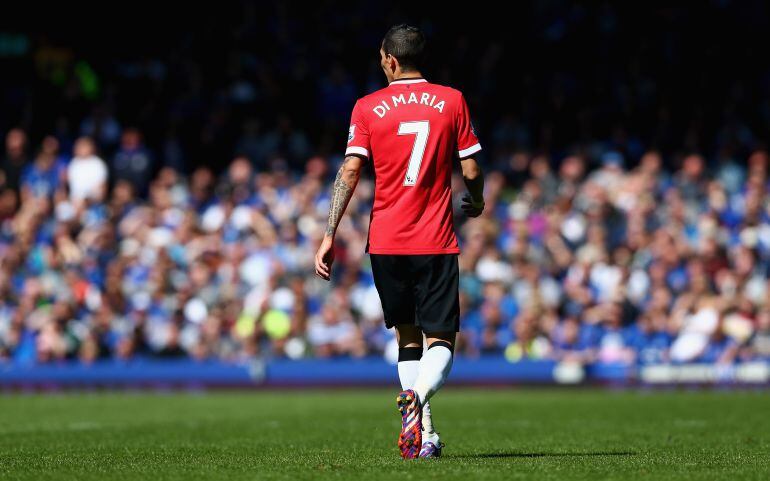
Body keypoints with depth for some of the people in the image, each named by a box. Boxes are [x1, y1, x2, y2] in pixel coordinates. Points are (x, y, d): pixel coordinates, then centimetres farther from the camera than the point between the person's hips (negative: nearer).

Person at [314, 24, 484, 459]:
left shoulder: (368, 107, 1)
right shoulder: (452, 101, 2)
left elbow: (350, 172, -6)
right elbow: (472, 170, 2)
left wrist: (330, 236, -5)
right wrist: (476, 203, 24)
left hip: (386, 242, 1)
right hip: (437, 242, -1)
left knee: (408, 337, 14)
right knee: (441, 340, 0)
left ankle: (423, 432, 5)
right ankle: (417, 398, -30)